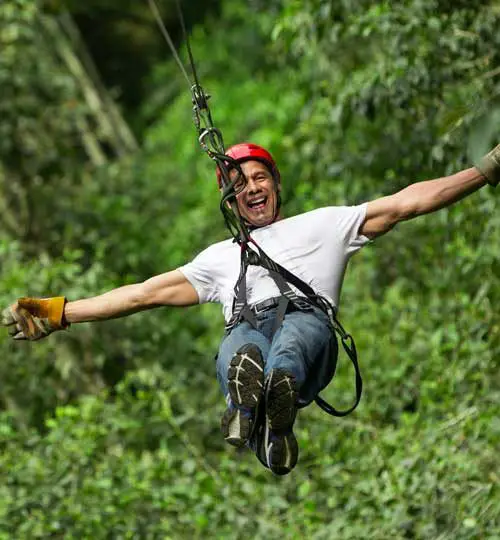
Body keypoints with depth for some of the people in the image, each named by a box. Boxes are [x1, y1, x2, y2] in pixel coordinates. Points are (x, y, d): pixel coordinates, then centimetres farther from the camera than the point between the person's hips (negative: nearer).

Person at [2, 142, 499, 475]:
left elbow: (404, 203, 26)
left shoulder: (322, 224, 34)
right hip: (248, 332, 1)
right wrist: (60, 313, 28)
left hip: (308, 325, -1)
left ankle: (280, 385, -74)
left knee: (296, 325, -41)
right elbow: (147, 293, 35)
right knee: (240, 343, -40)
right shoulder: (221, 257, 40)